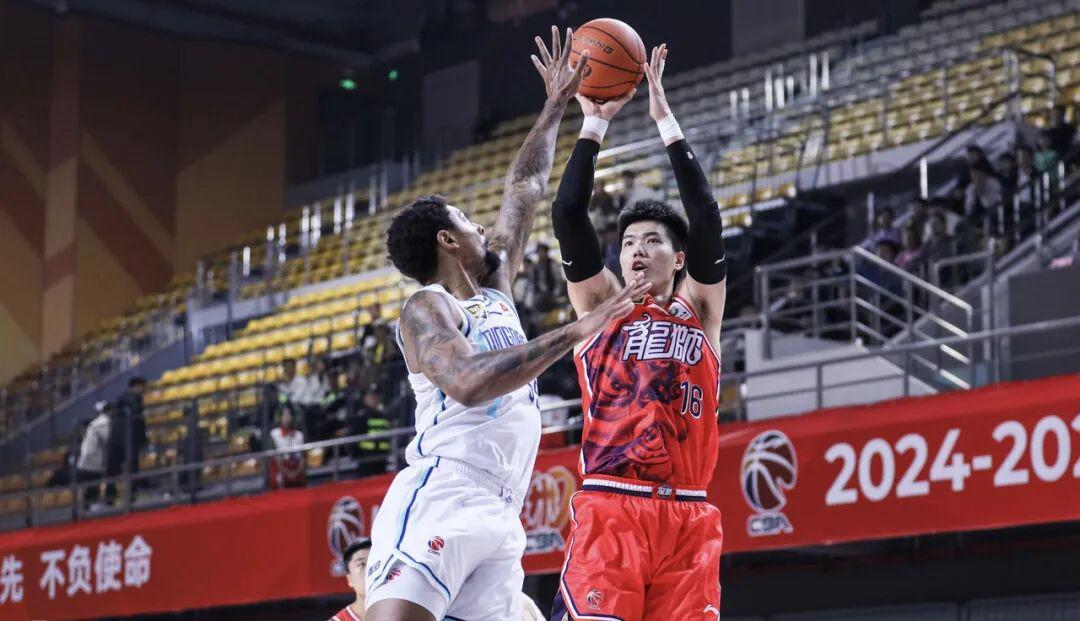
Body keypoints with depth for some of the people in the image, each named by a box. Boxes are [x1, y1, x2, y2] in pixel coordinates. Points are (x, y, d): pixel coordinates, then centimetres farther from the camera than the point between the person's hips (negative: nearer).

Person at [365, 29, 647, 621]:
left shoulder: (494, 288, 24)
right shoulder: (426, 308, -1)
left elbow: (524, 190, 35)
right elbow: (468, 383, -21)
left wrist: (556, 107, 39)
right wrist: (573, 333, -21)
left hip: (500, 523, 8)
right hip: (438, 503, -8)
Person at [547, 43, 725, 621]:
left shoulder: (699, 310, 16)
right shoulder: (600, 306, 14)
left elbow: (706, 218, 6)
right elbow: (567, 215, 5)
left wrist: (665, 119, 5)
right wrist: (594, 122, 3)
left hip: (686, 517, 2)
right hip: (609, 508, -2)